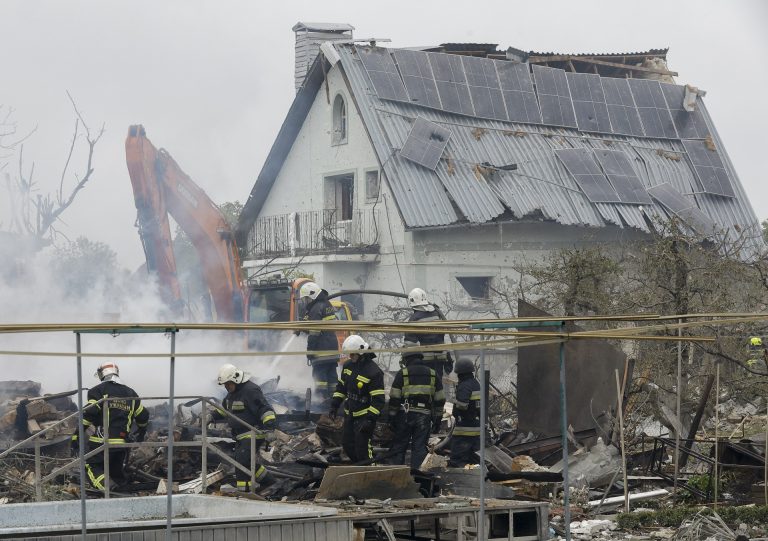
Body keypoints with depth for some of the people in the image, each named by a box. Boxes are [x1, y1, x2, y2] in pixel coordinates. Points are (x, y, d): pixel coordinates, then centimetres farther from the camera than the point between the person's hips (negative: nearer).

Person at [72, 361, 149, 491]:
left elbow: (88, 414, -14)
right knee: (117, 472, 19)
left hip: (101, 441, -5)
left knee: (92, 467, 2)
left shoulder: (98, 390, -2)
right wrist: (141, 434, 40)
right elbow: (143, 416, 22)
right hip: (123, 442, 5)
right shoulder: (130, 393, 16)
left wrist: (77, 434, -10)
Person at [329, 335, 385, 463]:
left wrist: (370, 419, -26)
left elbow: (378, 400, -21)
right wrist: (334, 405, 11)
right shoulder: (348, 366, 4)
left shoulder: (373, 372, -21)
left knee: (362, 448, -12)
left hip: (364, 416, -8)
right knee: (347, 445, 15)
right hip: (349, 414, 8)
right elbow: (341, 386, 18)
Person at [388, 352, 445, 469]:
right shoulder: (432, 374, 13)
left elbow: (394, 398, -2)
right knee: (419, 446, 3)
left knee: (399, 446, 5)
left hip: (405, 415, -2)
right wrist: (437, 419, 17)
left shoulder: (402, 373, 3)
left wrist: (392, 416, 4)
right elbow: (440, 399, 13)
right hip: (424, 416, 2)